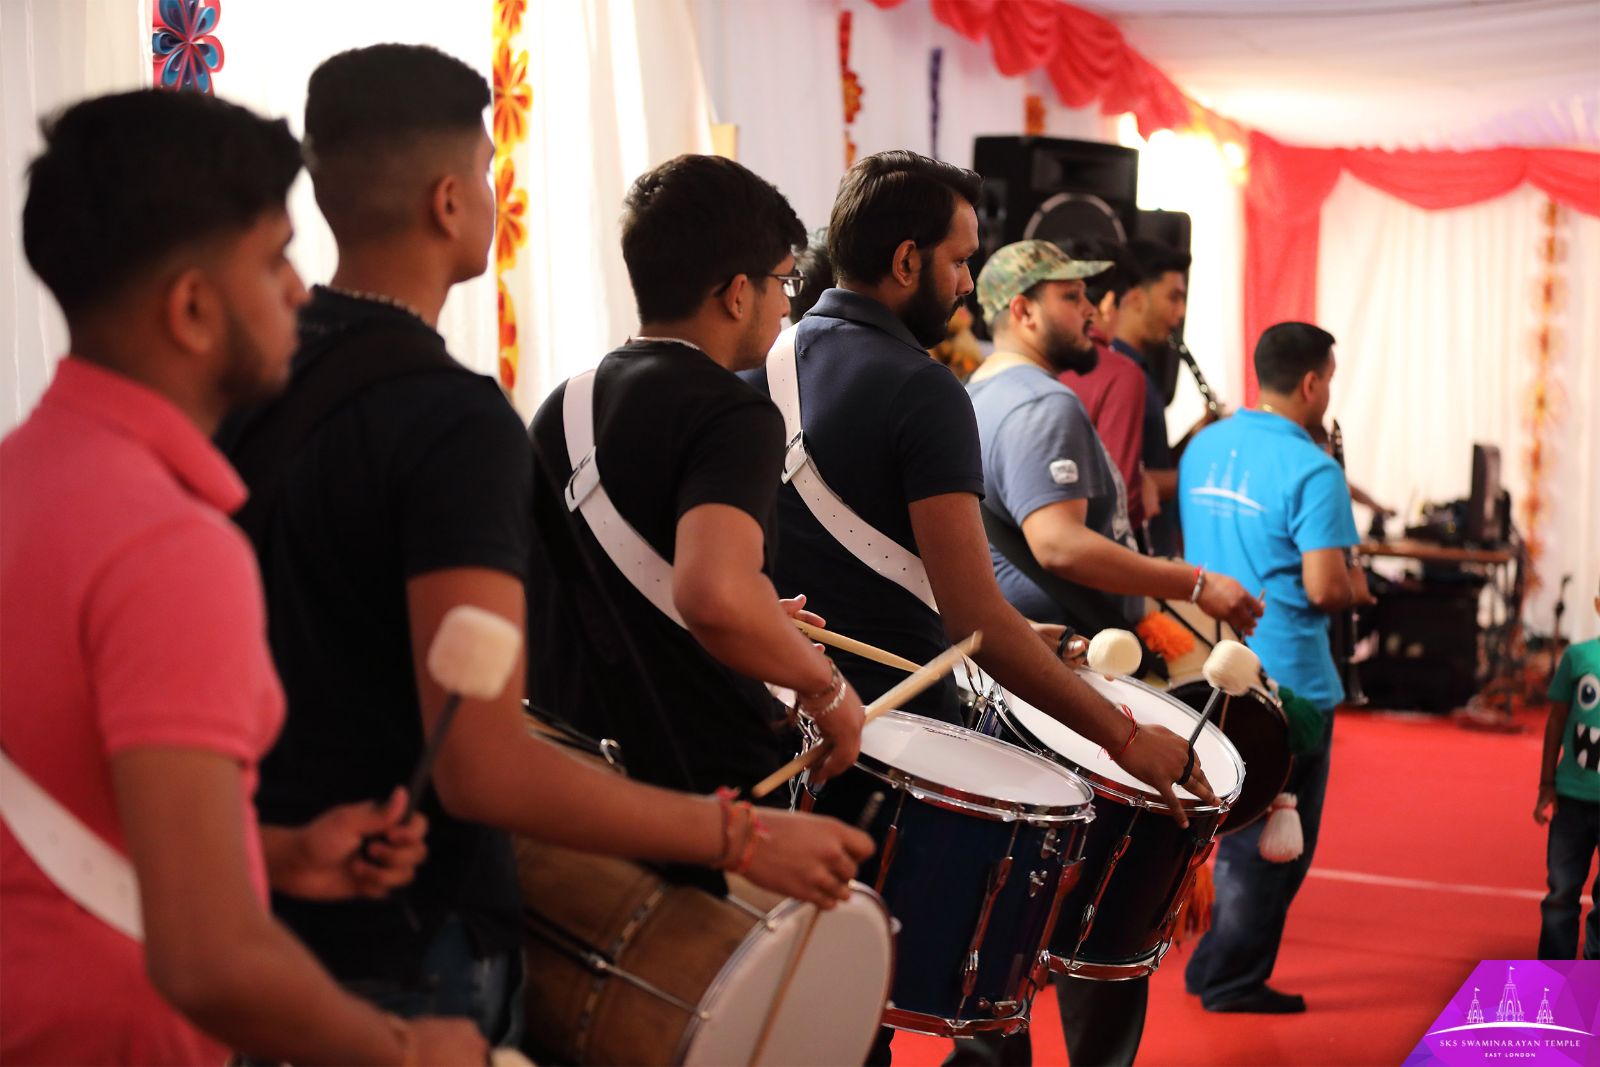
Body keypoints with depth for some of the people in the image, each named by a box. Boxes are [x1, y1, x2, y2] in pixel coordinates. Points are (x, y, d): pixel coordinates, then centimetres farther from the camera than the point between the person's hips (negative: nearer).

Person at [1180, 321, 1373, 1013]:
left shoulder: (1203, 447, 6)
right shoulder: (1312, 470, -17)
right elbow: (1325, 589, -22)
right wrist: (1357, 590, -1)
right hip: (1286, 681, -7)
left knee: (1240, 827, 20)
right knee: (1276, 843, 6)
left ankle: (1214, 963, 27)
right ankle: (1233, 980, 12)